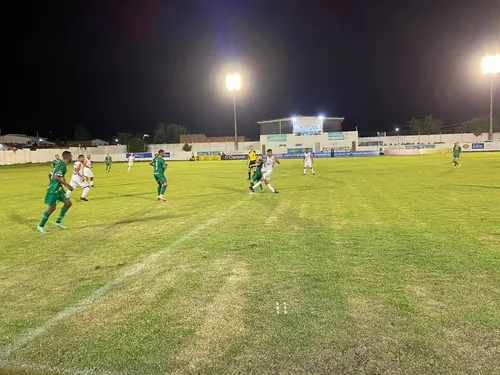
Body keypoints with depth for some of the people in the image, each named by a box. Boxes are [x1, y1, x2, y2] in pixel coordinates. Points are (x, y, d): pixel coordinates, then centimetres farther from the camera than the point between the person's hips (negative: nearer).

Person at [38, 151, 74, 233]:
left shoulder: (60, 164, 12)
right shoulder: (63, 165, -17)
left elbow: (50, 175, 19)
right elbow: (56, 177, -29)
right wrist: (67, 185, -24)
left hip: (58, 188, 10)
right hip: (54, 189, -10)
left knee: (68, 203, 8)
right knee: (51, 208, -2)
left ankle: (58, 222, 17)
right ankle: (41, 226, 12)